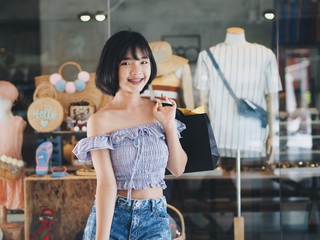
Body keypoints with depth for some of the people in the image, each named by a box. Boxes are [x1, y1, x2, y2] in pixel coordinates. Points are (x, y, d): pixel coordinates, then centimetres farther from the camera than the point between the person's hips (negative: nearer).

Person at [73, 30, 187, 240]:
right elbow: (106, 183, -15)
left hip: (155, 218, 3)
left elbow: (178, 169, 6)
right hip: (112, 216, -3)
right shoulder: (101, 120, -10)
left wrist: (169, 124, -4)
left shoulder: (160, 110, 3)